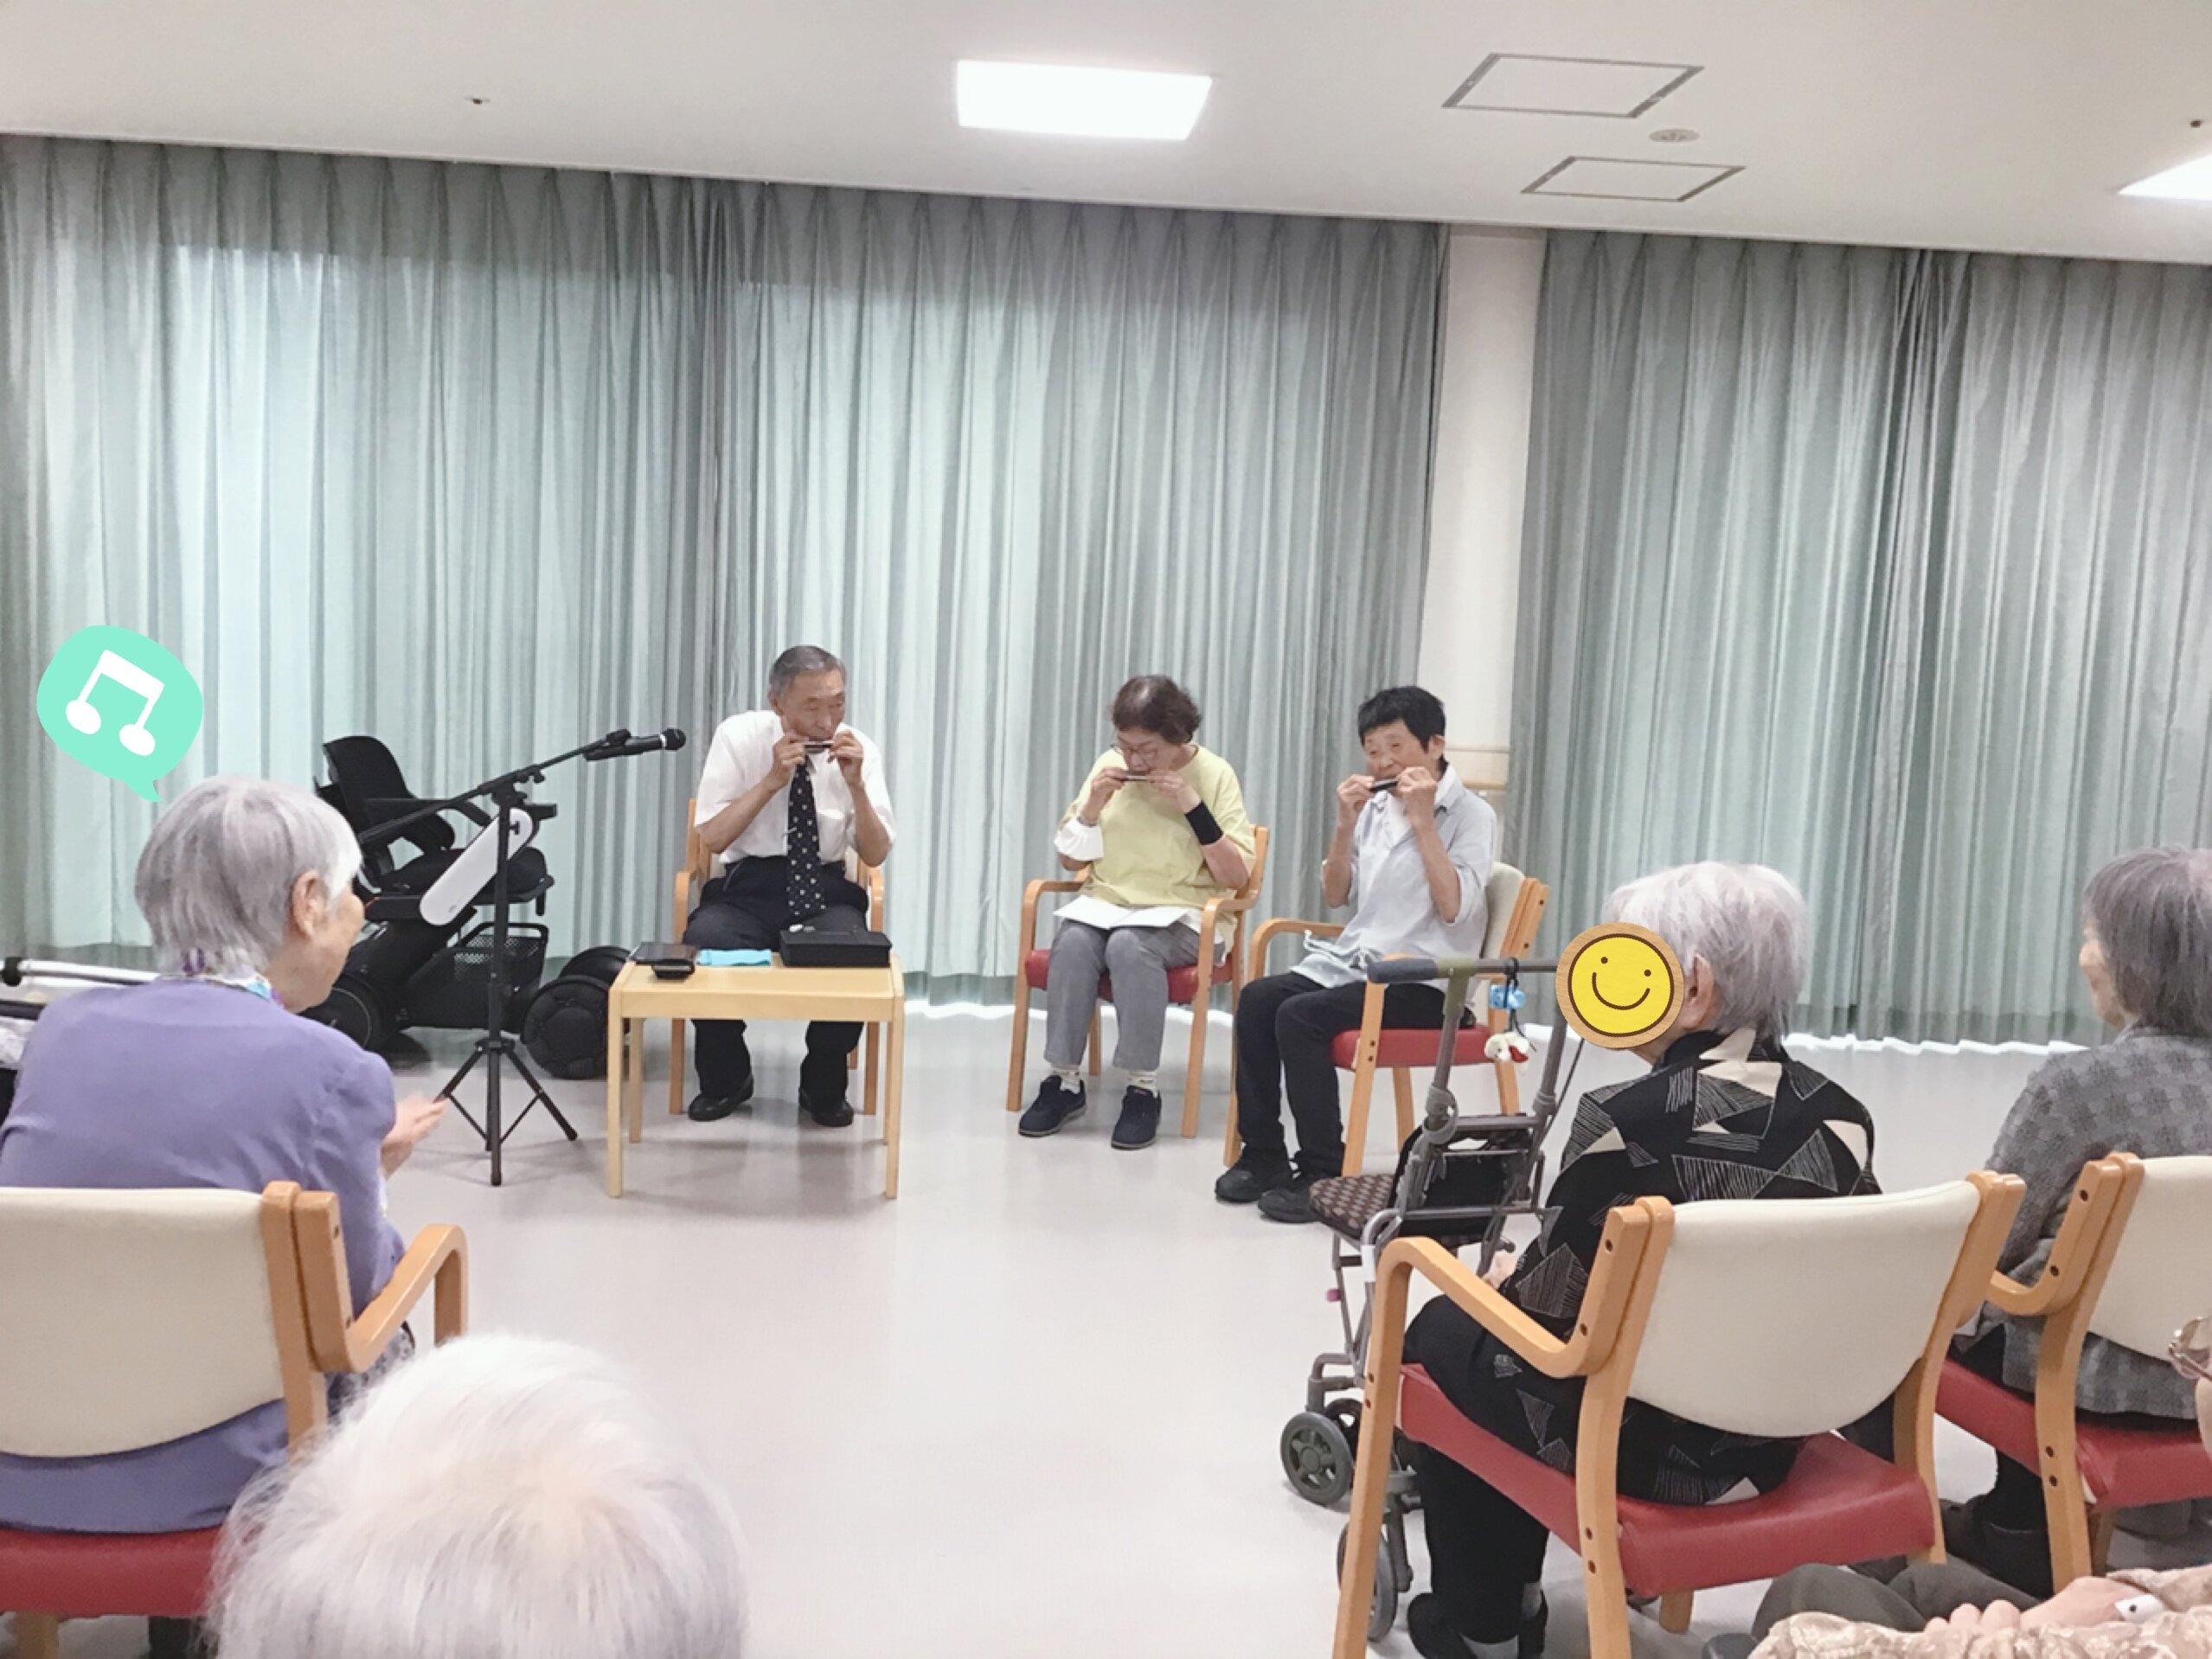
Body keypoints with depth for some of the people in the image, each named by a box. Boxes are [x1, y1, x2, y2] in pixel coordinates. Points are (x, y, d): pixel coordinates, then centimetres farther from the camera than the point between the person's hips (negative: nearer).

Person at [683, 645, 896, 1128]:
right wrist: (772, 781, -19)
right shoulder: (739, 736, -4)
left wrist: (855, 784, -17)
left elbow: (875, 855, -2)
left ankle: (824, 1088, -2)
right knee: (701, 946, -31)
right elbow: (711, 838, -9)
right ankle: (726, 1078, -1)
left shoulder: (859, 748, -1)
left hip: (825, 891, 1)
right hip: (748, 887, 0)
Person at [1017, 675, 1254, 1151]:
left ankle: (1144, 1089, -24)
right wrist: (1093, 805, -8)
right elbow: (1071, 859, 10)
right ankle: (1064, 1080, -18)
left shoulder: (1214, 774, -5)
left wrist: (1194, 807, -18)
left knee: (1130, 946, -35)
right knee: (1072, 942, -31)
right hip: (1105, 902, 3)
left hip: (1179, 916, -3)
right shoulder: (1109, 766, 5)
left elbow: (1237, 878, -9)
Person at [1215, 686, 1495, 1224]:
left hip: (1421, 981, -6)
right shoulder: (1375, 806, 11)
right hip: (1353, 959, 6)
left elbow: (1453, 908, -18)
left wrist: (1423, 819, -18)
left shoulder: (1471, 814, -5)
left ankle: (1323, 1173, -16)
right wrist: (1345, 823, -2)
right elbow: (1335, 895, 12)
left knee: (1300, 1016, -26)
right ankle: (1263, 1154, -6)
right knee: (1256, 999, -17)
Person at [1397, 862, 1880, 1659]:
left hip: (1634, 1449, -6)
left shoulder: (1628, 1120, -25)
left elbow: (1545, 1317, -18)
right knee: (1510, 1307, 27)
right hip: (1768, 1442, 7)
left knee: (1444, 1331, 20)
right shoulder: (1842, 1117, -5)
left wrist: (1502, 1282, 5)